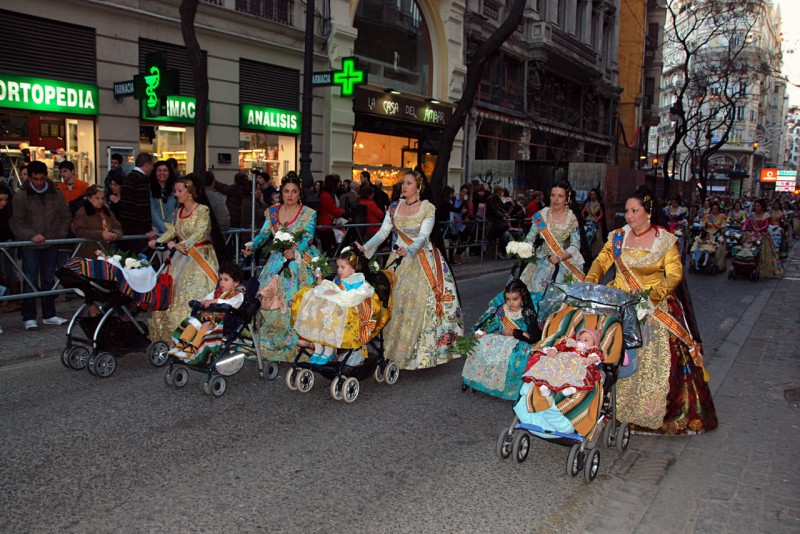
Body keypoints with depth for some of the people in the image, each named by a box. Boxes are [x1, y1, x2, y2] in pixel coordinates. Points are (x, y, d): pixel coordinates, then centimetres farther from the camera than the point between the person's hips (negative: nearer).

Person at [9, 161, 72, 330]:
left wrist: (61, 236, 1)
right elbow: (16, 224, -6)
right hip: (30, 246, -3)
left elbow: (65, 217, 11)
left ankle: (49, 315, 20)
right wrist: (32, 235, -20)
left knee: (49, 280, 11)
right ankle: (29, 317, 8)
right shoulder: (21, 196, -5)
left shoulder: (56, 194, 3)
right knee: (30, 281, -1)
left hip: (51, 245, 3)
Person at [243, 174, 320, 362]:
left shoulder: (309, 214, -1)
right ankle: (270, 343, 10)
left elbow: (308, 238, -13)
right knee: (270, 302, -1)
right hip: (276, 265, 4)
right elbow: (264, 233, 7)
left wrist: (295, 251, -31)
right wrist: (251, 246, -12)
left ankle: (293, 344, 0)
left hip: (299, 265, -4)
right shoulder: (272, 212, 11)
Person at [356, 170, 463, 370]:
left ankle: (423, 350, 5)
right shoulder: (394, 207, 6)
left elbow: (423, 237, -15)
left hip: (422, 260, -4)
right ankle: (396, 346, 16)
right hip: (400, 259, 4)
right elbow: (383, 232, 0)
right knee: (396, 301, 4)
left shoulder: (428, 208, -6)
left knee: (420, 303, -7)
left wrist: (409, 250, -34)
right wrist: (365, 247, -15)